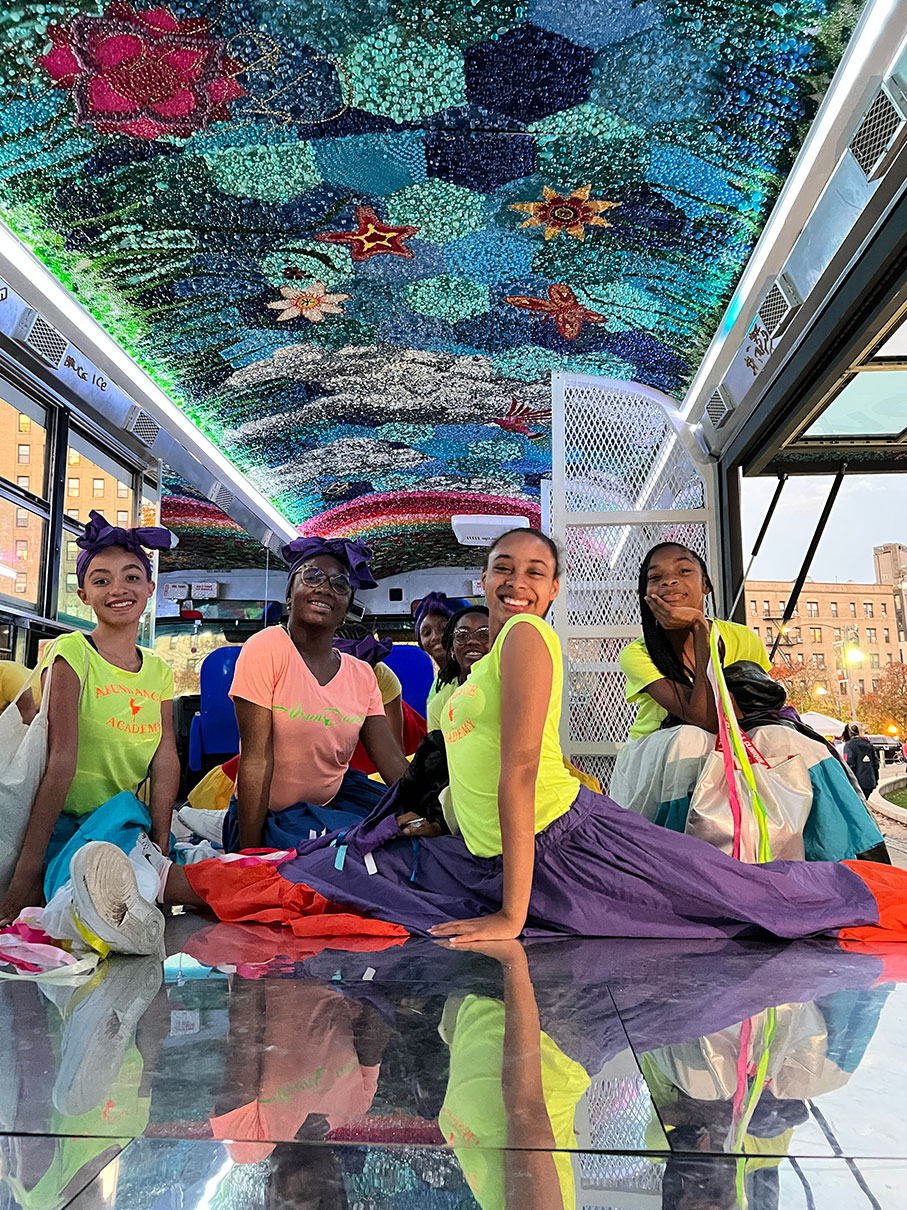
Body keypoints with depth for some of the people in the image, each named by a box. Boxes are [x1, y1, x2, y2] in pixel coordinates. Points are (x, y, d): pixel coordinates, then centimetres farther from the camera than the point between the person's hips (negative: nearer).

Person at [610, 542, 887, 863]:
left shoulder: (743, 640, -5)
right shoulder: (637, 654, -16)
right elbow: (707, 719, -29)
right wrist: (700, 629, -29)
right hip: (654, 770, -3)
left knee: (776, 737, -26)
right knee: (688, 739, -34)